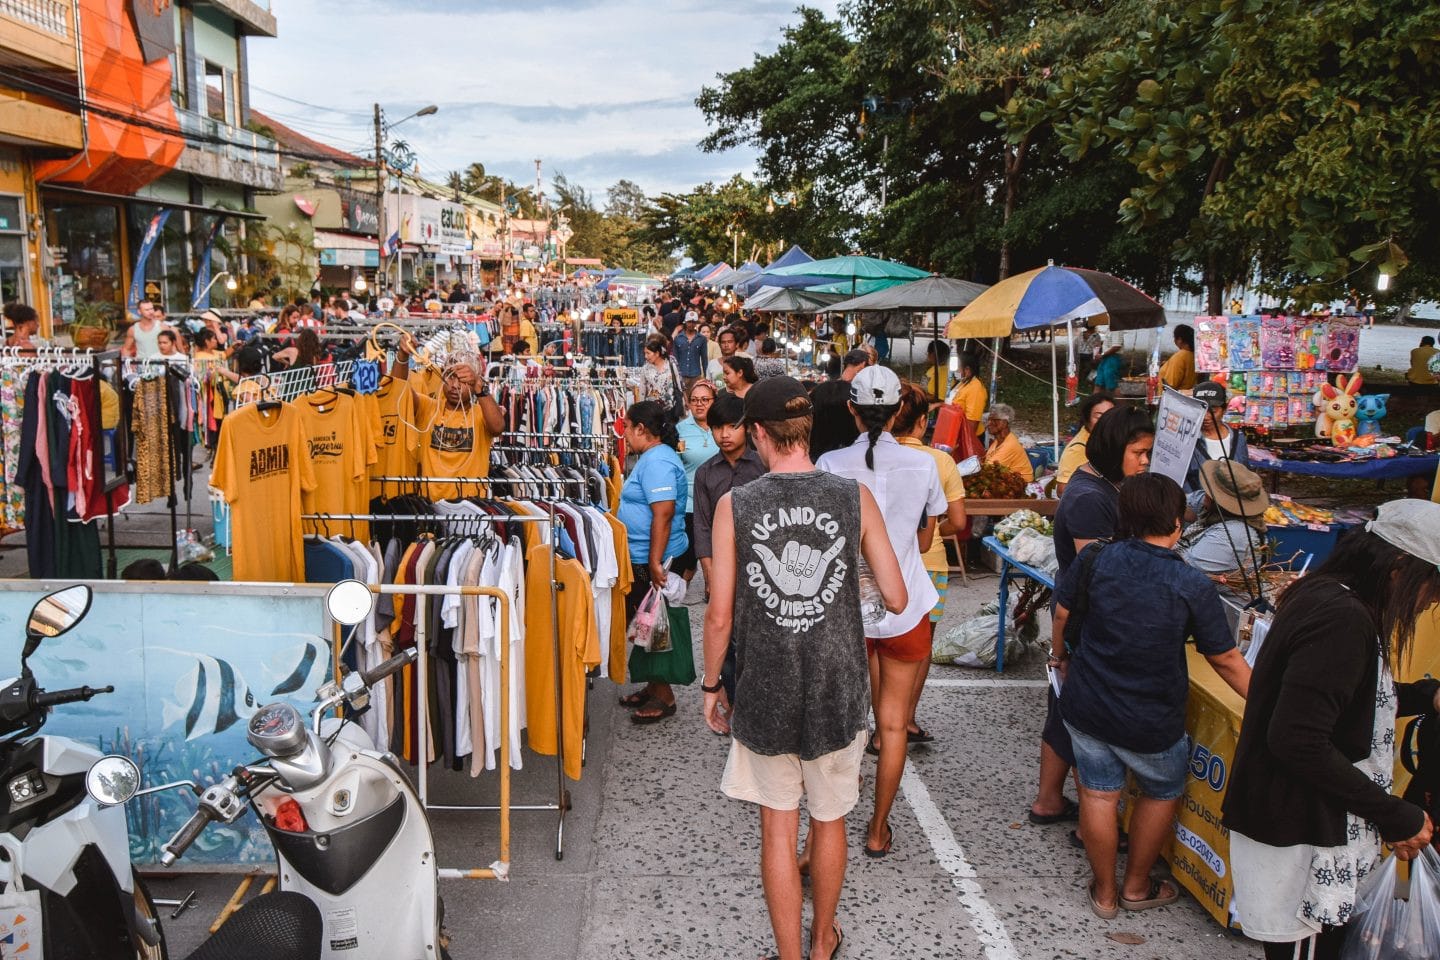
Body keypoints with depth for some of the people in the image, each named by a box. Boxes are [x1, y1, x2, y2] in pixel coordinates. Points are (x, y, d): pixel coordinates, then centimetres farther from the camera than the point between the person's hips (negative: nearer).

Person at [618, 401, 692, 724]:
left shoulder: (657, 461, -18)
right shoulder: (653, 458, 16)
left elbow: (663, 514, -26)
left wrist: (655, 563, -27)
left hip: (652, 563, -10)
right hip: (642, 561, 10)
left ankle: (664, 696, 10)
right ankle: (654, 687, 28)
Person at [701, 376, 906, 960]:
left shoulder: (735, 506, -11)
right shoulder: (855, 498, -9)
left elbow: (720, 616, -8)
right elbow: (897, 600, -5)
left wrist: (711, 685, 7)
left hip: (765, 692, -1)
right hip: (836, 689, 2)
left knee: (778, 828, 13)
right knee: (829, 819, 22)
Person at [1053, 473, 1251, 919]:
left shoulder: (1096, 560, -12)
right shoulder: (1193, 586, -18)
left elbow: (1061, 613, 2)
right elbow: (1226, 660, -10)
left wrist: (1059, 656, 21)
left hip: (1085, 709, 2)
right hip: (1150, 724, -2)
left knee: (1099, 795, 18)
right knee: (1163, 794, 25)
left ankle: (1104, 893, 34)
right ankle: (1136, 887, 38)